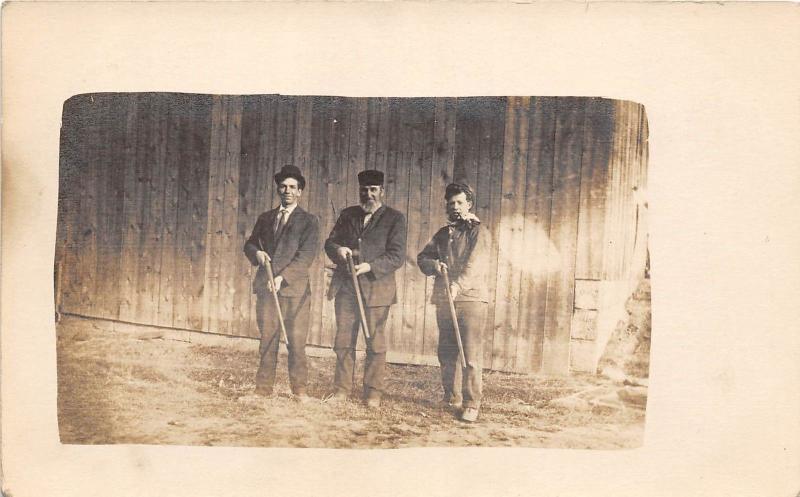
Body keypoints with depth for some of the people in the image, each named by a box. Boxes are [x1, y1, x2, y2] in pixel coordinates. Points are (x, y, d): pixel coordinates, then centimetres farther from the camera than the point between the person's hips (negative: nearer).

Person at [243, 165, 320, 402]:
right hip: (266, 287, 4)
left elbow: (306, 255, -6)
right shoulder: (265, 218, 18)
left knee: (296, 341, -4)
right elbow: (249, 244, 22)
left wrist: (282, 277, -16)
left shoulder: (309, 221, 3)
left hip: (295, 287, -3)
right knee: (267, 340, 5)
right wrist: (257, 253, -3)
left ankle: (299, 389, 6)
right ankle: (263, 388, 12)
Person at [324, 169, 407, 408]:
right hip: (345, 286, 4)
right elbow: (329, 242, 15)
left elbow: (397, 256, -7)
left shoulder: (394, 218, 1)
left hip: (376, 288, -4)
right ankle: (342, 389, 17)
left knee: (375, 342, 2)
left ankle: (373, 393, 11)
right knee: (343, 340, 7)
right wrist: (338, 249, -9)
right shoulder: (347, 215, 14)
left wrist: (370, 266, -19)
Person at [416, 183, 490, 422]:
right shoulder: (442, 234, 19)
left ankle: (472, 403, -3)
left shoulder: (478, 232, 1)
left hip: (471, 298, -6)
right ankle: (451, 397, 21)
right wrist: (434, 265, -6)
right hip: (444, 299, 6)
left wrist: (458, 284, -27)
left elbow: (474, 263, -13)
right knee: (446, 352, 9)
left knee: (471, 354, -7)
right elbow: (422, 257, 17)